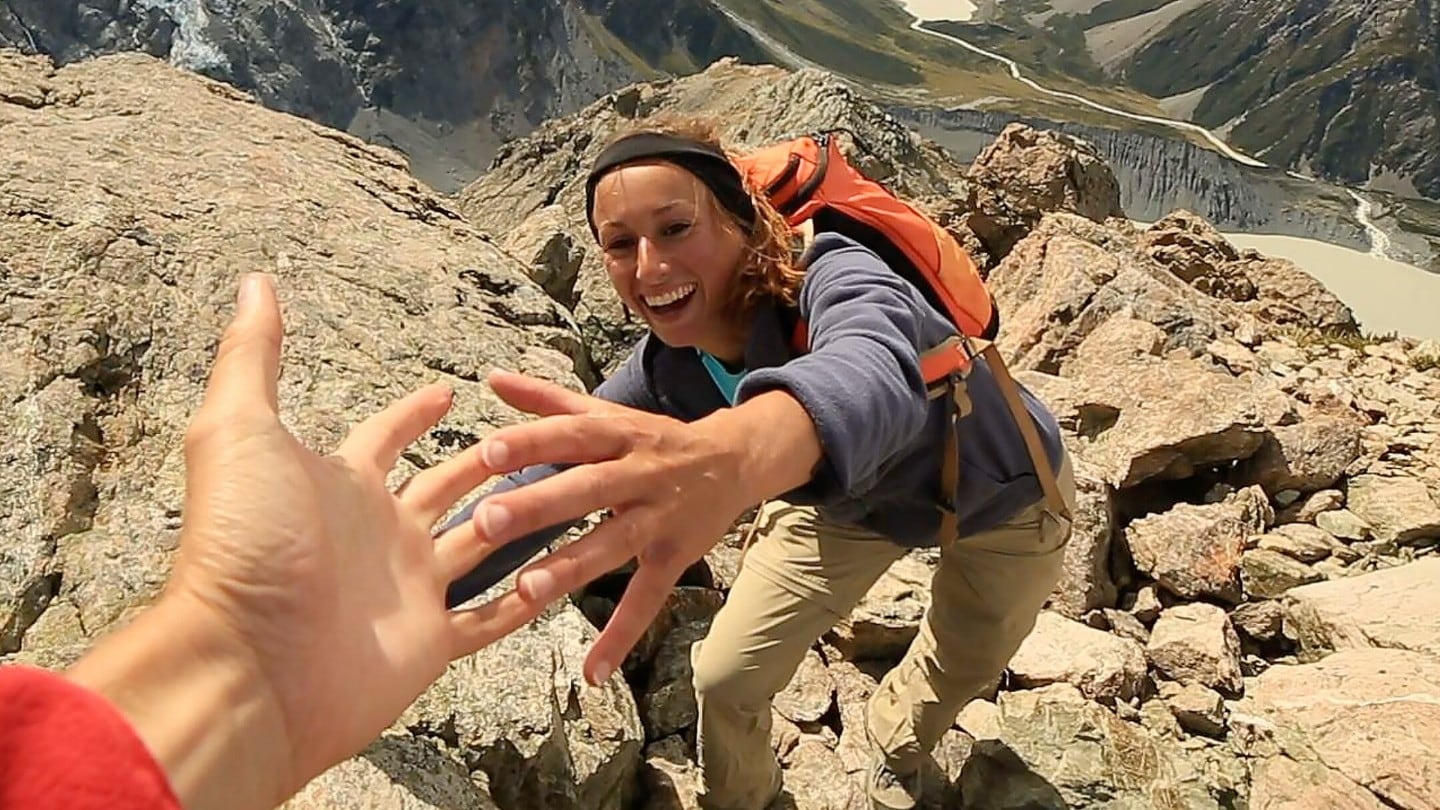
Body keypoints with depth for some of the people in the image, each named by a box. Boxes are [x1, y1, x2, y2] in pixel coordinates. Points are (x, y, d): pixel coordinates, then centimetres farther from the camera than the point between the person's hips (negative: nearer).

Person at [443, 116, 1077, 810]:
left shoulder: (828, 277, -41)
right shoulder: (662, 371, -23)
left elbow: (873, 376, -65)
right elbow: (538, 487, -16)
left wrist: (732, 451, -88)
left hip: (1000, 490, -2)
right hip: (848, 503, 3)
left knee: (966, 667, 20)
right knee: (724, 679, -1)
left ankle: (896, 751, 58)